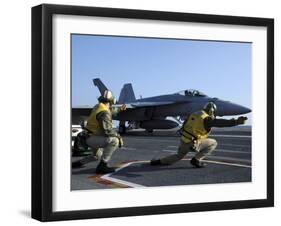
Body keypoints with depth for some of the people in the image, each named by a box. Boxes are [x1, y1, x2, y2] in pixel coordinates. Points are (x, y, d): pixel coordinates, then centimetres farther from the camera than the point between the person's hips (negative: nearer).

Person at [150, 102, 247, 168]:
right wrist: (236, 122, -30)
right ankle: (196, 160, 0)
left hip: (183, 141, 8)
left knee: (178, 156, 31)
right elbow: (221, 123, -25)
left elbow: (184, 126, 22)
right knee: (213, 143, 6)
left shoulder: (195, 114, 11)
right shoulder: (207, 119, -13)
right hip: (192, 144, -8)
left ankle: (158, 161, 19)